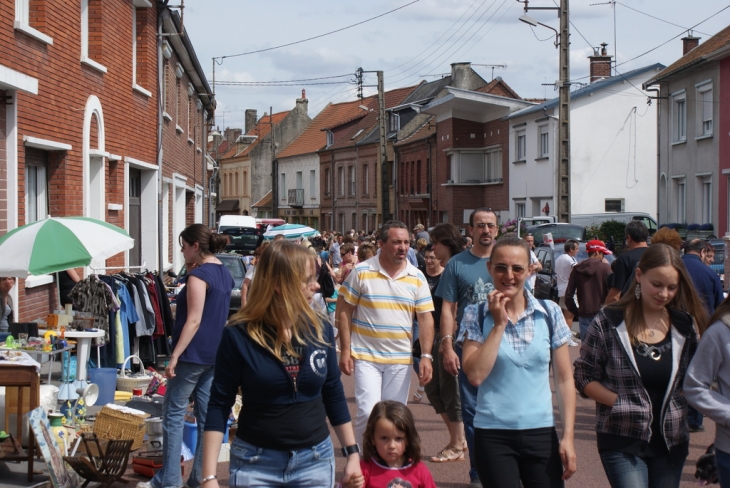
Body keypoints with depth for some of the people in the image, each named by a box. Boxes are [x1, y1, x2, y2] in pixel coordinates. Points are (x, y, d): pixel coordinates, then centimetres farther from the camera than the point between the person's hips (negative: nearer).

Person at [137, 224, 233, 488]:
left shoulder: (199, 275, -16)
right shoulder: (224, 272, 11)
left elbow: (194, 320, -20)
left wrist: (175, 356, -20)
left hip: (194, 353, -9)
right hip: (215, 352, 9)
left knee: (174, 412, -2)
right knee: (207, 413, 8)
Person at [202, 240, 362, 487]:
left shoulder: (320, 330, -1)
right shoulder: (239, 335, -12)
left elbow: (333, 395, 9)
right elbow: (219, 405, -8)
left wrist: (353, 452, 10)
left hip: (315, 460, 3)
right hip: (255, 463, -3)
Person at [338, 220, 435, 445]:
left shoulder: (417, 278, 3)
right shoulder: (361, 272, -5)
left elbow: (425, 318, 3)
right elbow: (343, 311, -2)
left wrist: (426, 356, -5)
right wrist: (345, 351, -7)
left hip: (401, 359, 3)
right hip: (366, 357, -3)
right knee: (368, 413, -11)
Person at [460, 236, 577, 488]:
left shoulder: (550, 313, 2)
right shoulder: (477, 315, -1)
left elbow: (564, 379, 4)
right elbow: (475, 375, -12)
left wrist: (568, 436, -1)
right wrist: (499, 324, -12)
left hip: (541, 432, 1)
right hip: (493, 435, -1)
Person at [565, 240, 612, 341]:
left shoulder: (577, 269, 7)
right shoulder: (605, 268, -6)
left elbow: (568, 295, 6)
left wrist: (576, 312, 14)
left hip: (584, 316, 3)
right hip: (601, 314, -3)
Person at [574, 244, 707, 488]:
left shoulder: (685, 326, 5)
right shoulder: (608, 322, -7)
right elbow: (584, 377, -3)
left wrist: (677, 406, -4)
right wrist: (619, 402, -16)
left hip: (671, 442, 4)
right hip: (623, 442, -4)